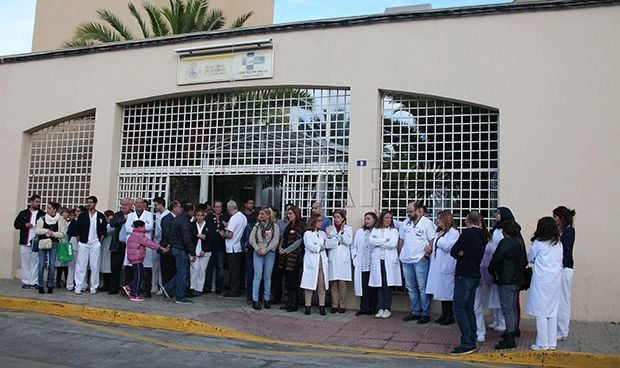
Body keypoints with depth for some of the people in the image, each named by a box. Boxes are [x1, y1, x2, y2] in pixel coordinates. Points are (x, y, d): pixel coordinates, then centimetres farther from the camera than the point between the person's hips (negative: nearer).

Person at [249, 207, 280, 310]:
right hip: (258, 252, 1)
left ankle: (267, 299, 11)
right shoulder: (257, 225, 9)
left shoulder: (274, 226, 1)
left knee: (267, 276, 4)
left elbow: (275, 241, -6)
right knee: (257, 275, -3)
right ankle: (255, 299, -1)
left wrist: (265, 250, -11)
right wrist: (257, 249, -8)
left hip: (269, 253, -1)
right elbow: (251, 239, 4)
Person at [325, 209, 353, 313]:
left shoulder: (348, 228, 10)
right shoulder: (329, 228, 11)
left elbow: (348, 242, -6)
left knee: (342, 283, -3)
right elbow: (327, 244, 3)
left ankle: (342, 305, 4)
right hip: (332, 259, 1)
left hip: (343, 259, -1)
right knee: (333, 283, 0)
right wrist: (338, 242, -7)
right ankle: (334, 305, 7)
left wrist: (342, 231, -13)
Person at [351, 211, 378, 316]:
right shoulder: (359, 232, 13)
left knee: (372, 287, 4)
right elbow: (353, 246, 16)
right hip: (361, 264, 3)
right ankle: (364, 308, 9)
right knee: (363, 286, 2)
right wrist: (355, 257, 5)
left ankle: (372, 308, 14)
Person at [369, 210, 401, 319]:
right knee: (379, 285, 2)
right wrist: (385, 240, -9)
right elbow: (371, 242, -3)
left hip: (389, 260, -2)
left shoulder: (394, 230, 8)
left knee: (388, 285, -2)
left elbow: (393, 244, -7)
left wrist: (378, 242, -3)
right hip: (377, 260, 2)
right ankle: (381, 309, 9)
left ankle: (387, 309, 7)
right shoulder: (375, 230, 14)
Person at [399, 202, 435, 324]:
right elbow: (401, 239, 17)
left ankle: (425, 313, 5)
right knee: (411, 288, 12)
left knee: (422, 288, -3)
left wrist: (428, 252, -18)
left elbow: (432, 240, -7)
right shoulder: (405, 223, 11)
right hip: (406, 260, 6)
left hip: (420, 260, -6)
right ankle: (415, 312, 22)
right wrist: (400, 254, 9)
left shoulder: (427, 223, -5)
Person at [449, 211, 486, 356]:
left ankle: (467, 343, -9)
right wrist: (464, 255, 1)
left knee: (458, 308, -7)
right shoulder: (483, 236, 12)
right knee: (468, 308, 13)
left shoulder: (467, 233, -12)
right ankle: (472, 341, 17)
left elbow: (453, 252, -9)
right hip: (475, 275, 9)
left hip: (464, 276, -9)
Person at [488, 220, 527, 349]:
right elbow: (525, 261, 16)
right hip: (517, 279, 9)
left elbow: (496, 260, -18)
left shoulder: (505, 243, -18)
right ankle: (511, 332, 30)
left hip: (505, 281, -9)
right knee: (513, 308, 18)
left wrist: (491, 270, 0)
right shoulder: (520, 242, 8)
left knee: (507, 309, -5)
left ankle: (509, 339, -2)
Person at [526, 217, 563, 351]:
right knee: (553, 312, 11)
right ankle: (552, 343, 16)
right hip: (556, 280, 6)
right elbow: (560, 262, 12)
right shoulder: (559, 244, 8)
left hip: (541, 281, -6)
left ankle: (543, 344, 5)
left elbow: (529, 258, 4)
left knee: (541, 312, 1)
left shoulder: (538, 243, -8)